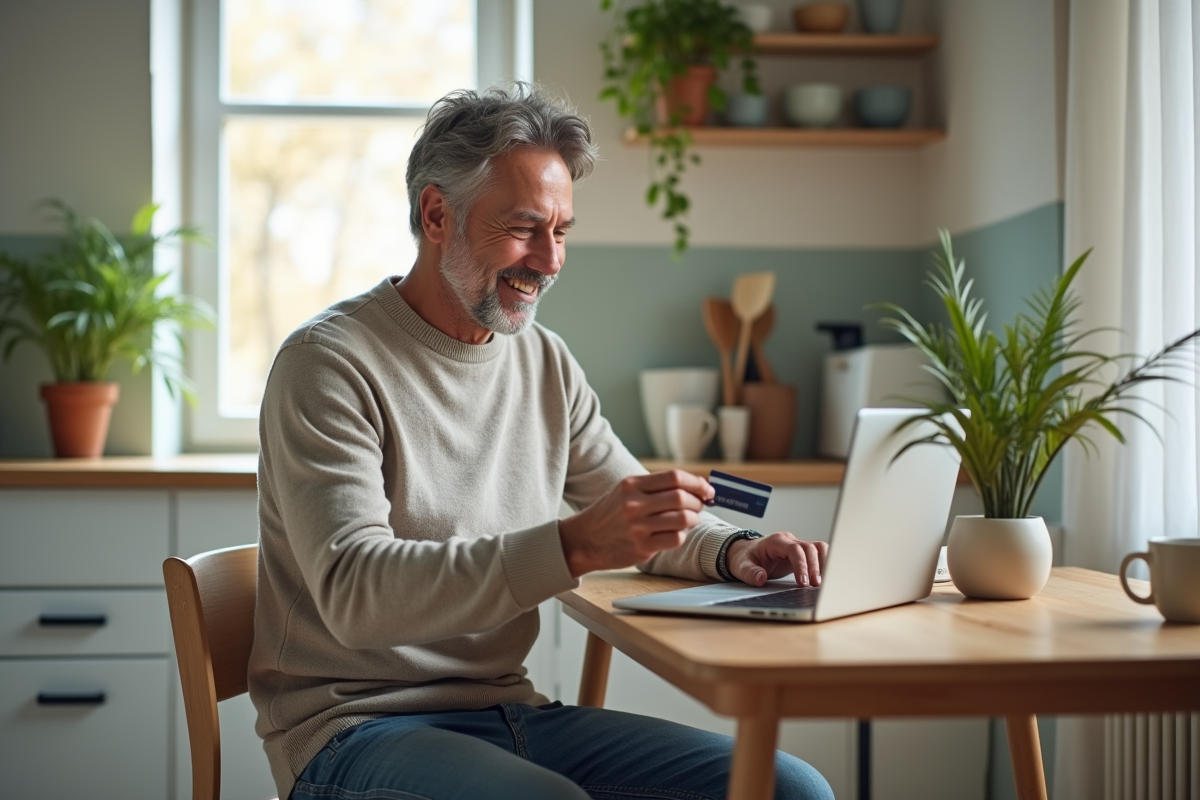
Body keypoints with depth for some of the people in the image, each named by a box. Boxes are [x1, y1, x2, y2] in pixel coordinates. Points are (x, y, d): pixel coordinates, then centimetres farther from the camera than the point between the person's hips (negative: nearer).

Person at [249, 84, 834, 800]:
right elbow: (354, 593, -24)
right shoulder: (329, 363, -11)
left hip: (509, 711, 7)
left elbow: (646, 519, 20)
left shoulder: (546, 363, 11)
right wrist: (574, 546, -35)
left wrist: (733, 551, -4)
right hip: (358, 729, -6)